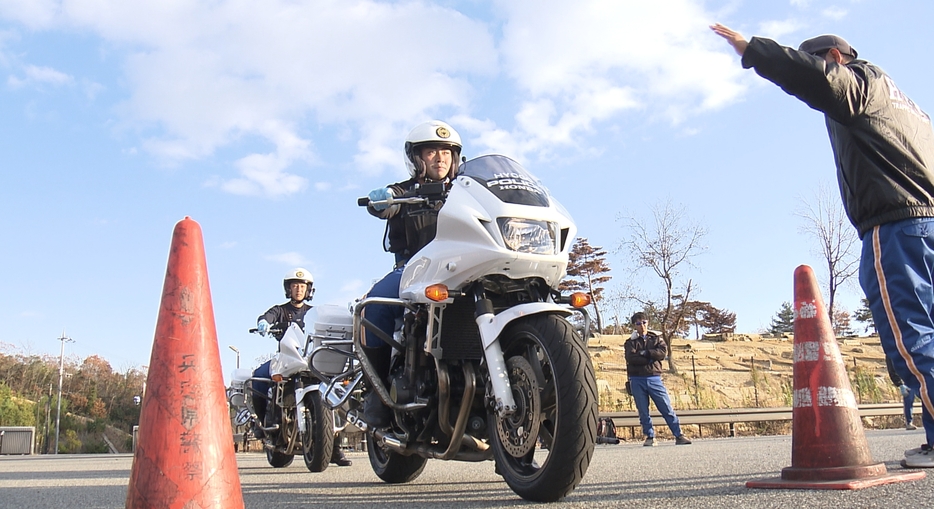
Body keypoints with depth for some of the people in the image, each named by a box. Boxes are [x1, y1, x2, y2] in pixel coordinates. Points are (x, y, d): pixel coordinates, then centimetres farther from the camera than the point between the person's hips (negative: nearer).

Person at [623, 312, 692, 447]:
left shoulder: (657, 338, 14)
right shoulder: (630, 342, 11)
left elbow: (663, 352, -7)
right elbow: (631, 358, -9)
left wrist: (645, 353, -10)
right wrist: (651, 358, -10)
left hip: (654, 379, 0)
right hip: (637, 381, 0)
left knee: (667, 409, -4)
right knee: (643, 412, 2)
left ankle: (679, 435, 0)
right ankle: (650, 437, 11)